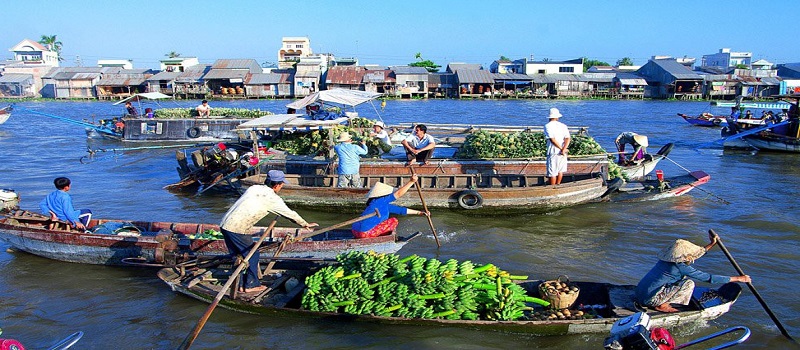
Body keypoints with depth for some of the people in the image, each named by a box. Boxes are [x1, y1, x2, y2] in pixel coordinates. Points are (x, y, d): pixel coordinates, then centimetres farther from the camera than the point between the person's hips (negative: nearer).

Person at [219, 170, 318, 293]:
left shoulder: (254, 188, 13)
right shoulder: (272, 198, -6)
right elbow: (290, 213, 5)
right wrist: (305, 224, 19)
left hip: (225, 224, 8)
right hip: (237, 229, -8)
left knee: (238, 255, 20)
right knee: (252, 255, 10)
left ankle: (239, 283, 28)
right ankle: (251, 285, 19)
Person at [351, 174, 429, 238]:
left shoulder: (384, 205, 19)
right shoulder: (380, 201, -8)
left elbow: (400, 210, 21)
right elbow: (398, 194, -13)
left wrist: (419, 212, 23)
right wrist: (411, 181, -14)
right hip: (365, 233, -10)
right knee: (394, 221, -1)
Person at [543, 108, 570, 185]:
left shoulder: (547, 126, -6)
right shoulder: (563, 126, 6)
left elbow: (552, 139, -17)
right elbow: (567, 138, -8)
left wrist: (561, 149, -10)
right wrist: (563, 149, -18)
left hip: (553, 152, -4)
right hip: (562, 152, 4)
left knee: (552, 172, 3)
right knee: (560, 170, 20)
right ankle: (558, 185, 32)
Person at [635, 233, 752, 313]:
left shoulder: (668, 260, 9)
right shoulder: (681, 267, -16)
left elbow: (694, 253, 28)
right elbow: (709, 278, -12)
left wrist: (712, 244, 32)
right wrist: (738, 279, -4)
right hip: (649, 299, -9)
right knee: (688, 283, -10)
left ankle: (661, 302, 14)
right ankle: (662, 305, -4)